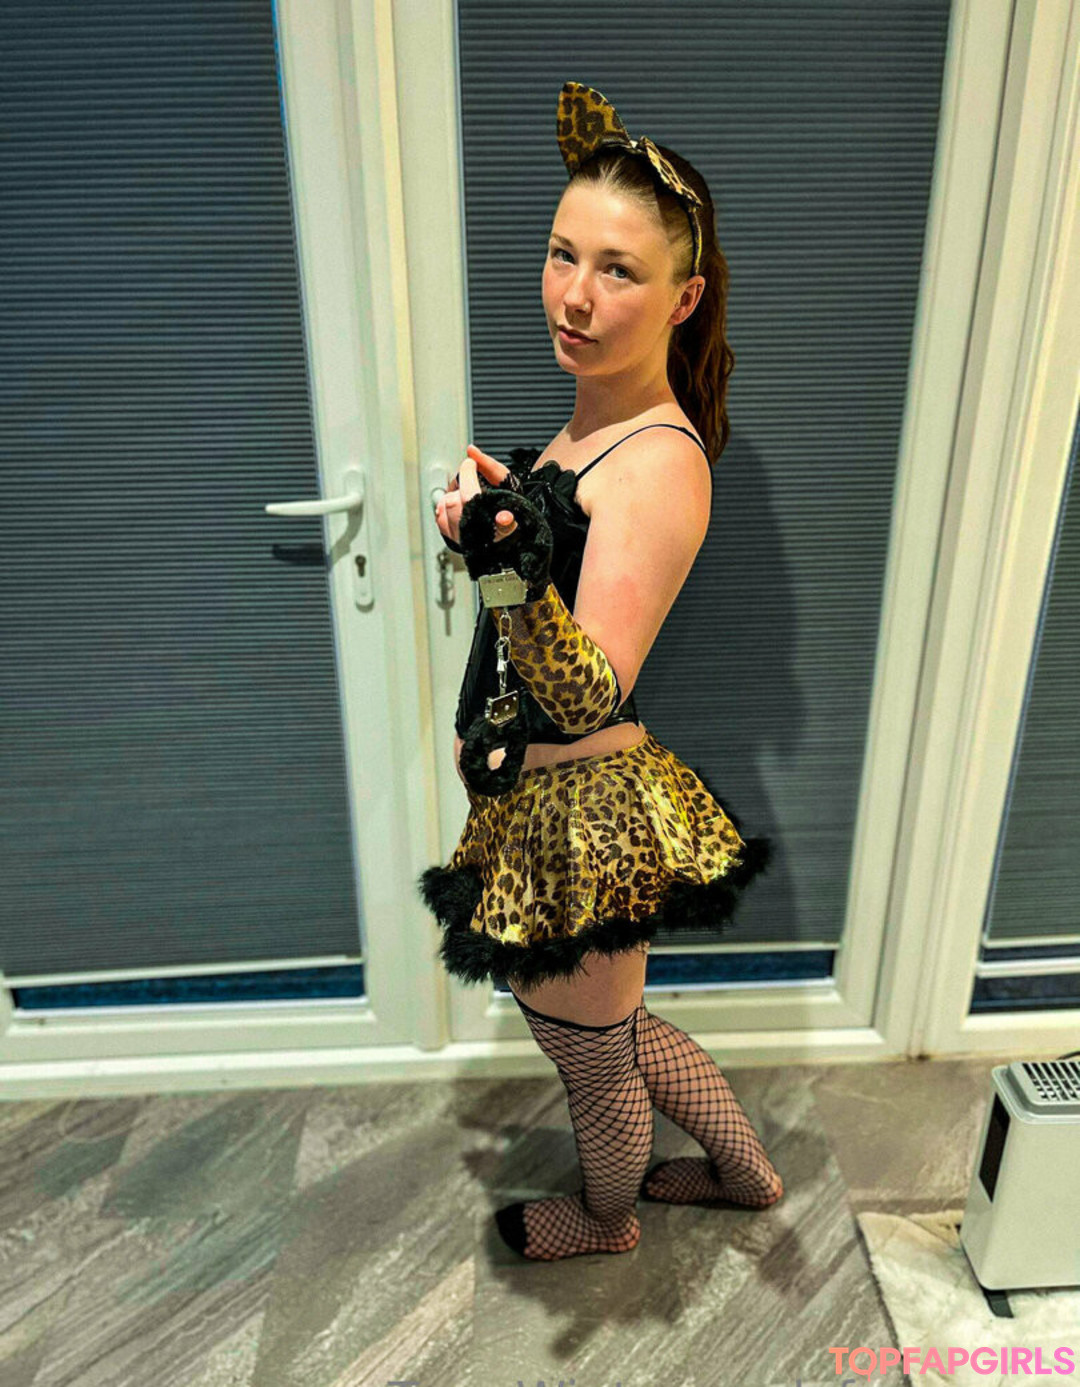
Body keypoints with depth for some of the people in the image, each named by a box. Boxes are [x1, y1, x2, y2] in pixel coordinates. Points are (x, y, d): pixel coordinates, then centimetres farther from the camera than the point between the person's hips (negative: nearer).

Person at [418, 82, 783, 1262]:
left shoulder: (658, 462, -24)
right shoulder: (593, 419, 5)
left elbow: (593, 698, -30)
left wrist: (507, 569, -44)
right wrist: (485, 721, 19)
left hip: (587, 818, -9)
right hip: (548, 798, 9)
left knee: (593, 1054, 20)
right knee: (611, 1029, 29)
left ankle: (606, 1217, 54)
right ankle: (746, 1171, 55)